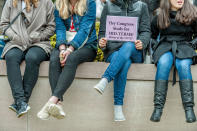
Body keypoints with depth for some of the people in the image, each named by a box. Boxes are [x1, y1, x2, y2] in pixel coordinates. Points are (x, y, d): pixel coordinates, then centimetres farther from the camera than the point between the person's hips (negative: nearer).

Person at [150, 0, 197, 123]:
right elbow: (152, 36, 23)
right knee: (163, 63, -35)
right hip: (165, 46, 1)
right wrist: (156, 46, 7)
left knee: (183, 65, -35)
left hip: (184, 46, 0)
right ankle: (158, 107, -36)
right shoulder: (159, 18, 11)